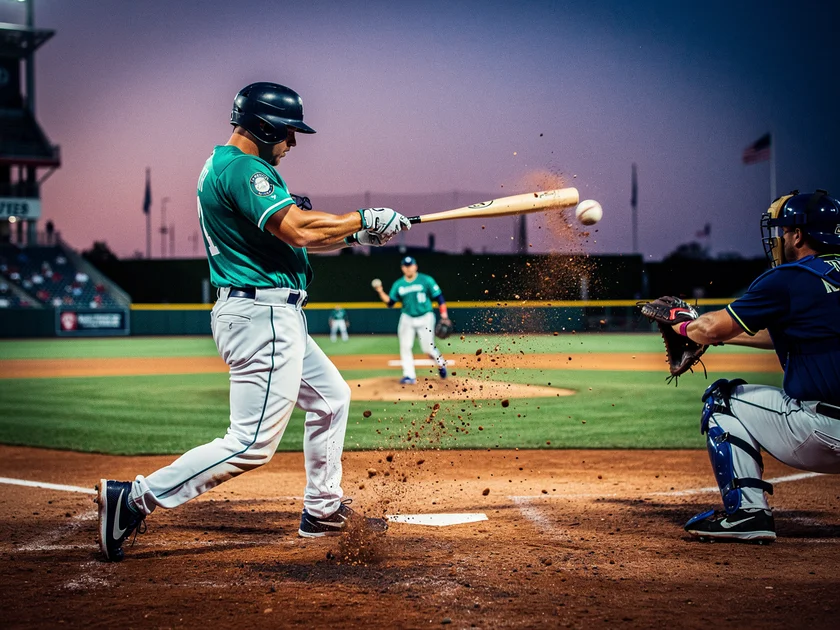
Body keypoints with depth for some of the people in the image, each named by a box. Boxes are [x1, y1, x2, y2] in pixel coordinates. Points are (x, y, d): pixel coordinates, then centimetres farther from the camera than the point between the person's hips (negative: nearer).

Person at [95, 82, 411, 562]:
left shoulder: (224, 166, 18)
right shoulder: (242, 169, -15)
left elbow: (288, 235, 19)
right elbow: (297, 230, -24)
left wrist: (354, 235, 9)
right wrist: (364, 219, -11)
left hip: (277, 318, 11)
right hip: (261, 313, -11)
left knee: (330, 396, 23)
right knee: (253, 443, -12)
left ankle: (324, 510, 33)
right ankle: (134, 500, -10)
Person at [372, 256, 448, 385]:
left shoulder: (426, 280, -6)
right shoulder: (398, 285, 3)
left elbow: (439, 297, -5)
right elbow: (390, 302, 6)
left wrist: (444, 316, -13)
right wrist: (380, 292, -11)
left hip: (425, 317, -4)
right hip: (407, 318, 4)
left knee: (428, 348, -6)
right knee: (405, 346, -5)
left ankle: (441, 363, 24)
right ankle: (409, 375, 0)